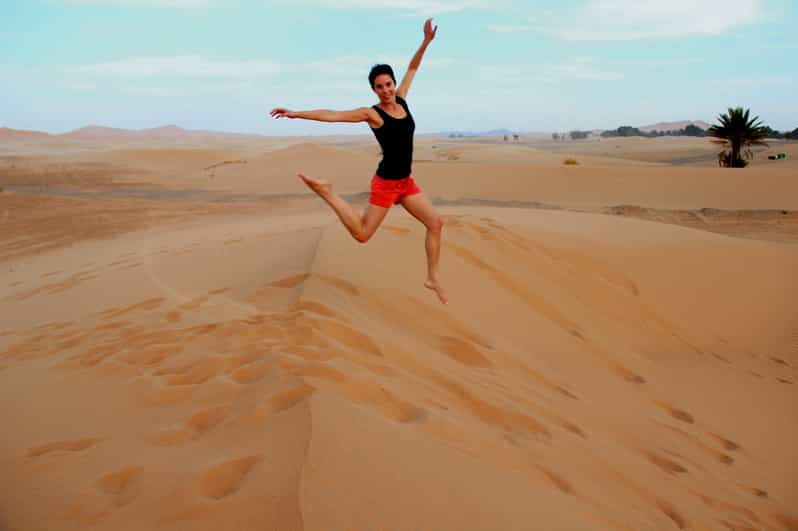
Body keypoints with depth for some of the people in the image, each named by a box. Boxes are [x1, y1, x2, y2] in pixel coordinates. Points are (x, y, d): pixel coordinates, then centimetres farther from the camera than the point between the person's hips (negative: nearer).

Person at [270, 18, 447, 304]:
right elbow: (330, 115, -13)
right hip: (385, 183, -6)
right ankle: (327, 193, 10)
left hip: (406, 183, 6)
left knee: (436, 222, 3)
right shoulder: (371, 113, -11)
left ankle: (432, 279, 12)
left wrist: (426, 41, 9)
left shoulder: (401, 100, 5)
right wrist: (295, 113, -17)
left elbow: (412, 68, 17)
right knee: (362, 234, -4)